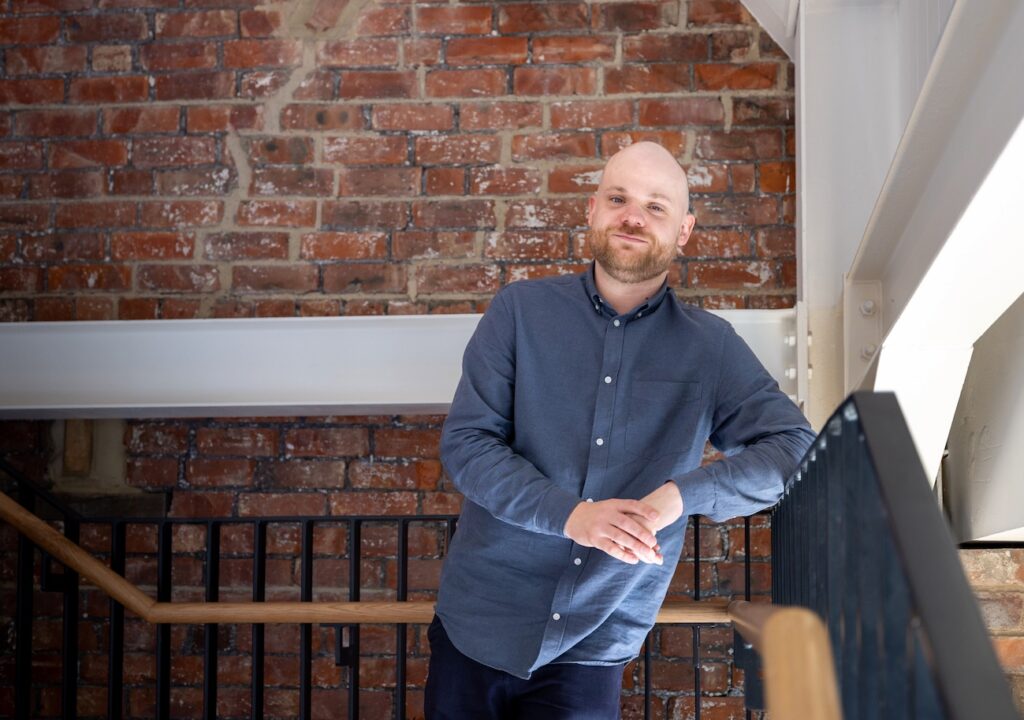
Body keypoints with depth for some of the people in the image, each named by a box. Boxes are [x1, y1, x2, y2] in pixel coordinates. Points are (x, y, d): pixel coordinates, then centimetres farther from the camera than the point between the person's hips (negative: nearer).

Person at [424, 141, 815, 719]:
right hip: (477, 629, 0)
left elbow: (799, 450, -6)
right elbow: (465, 443, -7)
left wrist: (681, 494, -21)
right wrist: (571, 515, -22)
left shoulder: (711, 348, 1)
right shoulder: (521, 310, -1)